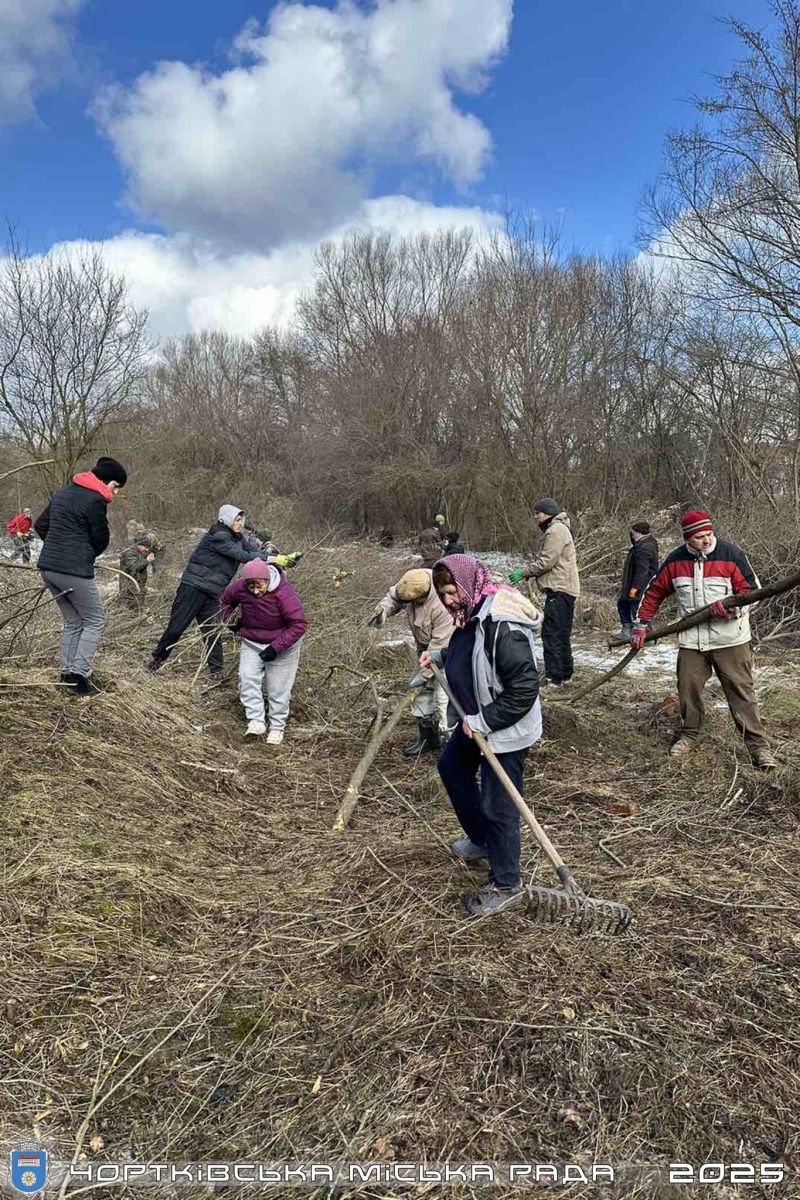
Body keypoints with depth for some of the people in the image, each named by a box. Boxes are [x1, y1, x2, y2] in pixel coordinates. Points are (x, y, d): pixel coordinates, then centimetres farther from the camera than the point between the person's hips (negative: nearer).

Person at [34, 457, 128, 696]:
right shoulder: (95, 500, -11)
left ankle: (67, 674, 18)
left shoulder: (63, 492, 16)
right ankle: (79, 674, -4)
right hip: (74, 571, -8)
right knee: (95, 621, 4)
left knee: (72, 622, 19)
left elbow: (40, 525, 22)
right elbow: (101, 539, -6)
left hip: (48, 567, 9)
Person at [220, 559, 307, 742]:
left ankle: (277, 728, 20)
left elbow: (299, 624, -29)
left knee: (278, 689, 3)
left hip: (282, 646, -4)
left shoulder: (284, 593, -30)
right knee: (247, 677, -15)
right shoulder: (239, 588, -15)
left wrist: (276, 648, -31)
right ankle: (256, 722, -10)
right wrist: (229, 622, -3)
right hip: (251, 643, 4)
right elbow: (225, 600, 10)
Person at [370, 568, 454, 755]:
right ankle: (427, 737, 32)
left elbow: (439, 645, -32)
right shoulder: (413, 580, -19)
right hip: (425, 647, 8)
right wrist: (383, 610, -20)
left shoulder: (443, 608, -39)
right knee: (422, 691, 16)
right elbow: (393, 596, 1)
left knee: (444, 698, -12)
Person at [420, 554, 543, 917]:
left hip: (506, 730, -10)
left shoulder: (502, 626, -30)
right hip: (478, 720, 11)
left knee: (497, 806, 1)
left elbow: (525, 689, -29)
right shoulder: (472, 615, 0)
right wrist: (438, 656, 4)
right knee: (452, 766, 27)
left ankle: (505, 887, 21)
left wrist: (483, 721, -24)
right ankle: (481, 840, 45)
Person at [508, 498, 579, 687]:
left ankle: (553, 677, -7)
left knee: (552, 634, -9)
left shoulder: (556, 531, -13)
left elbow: (546, 562, -18)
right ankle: (565, 674, 27)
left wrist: (523, 572, -12)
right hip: (562, 589, 11)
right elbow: (543, 561, 20)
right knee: (562, 634, 17)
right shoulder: (553, 530, 21)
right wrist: (525, 572, 8)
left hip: (559, 590, -11)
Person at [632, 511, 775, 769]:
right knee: (688, 689, 9)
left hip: (730, 640, -3)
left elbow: (752, 590, -6)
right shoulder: (675, 560, 1)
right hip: (691, 642, 3)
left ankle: (758, 745, 7)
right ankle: (689, 736, 29)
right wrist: (641, 625, 10)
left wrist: (729, 605, -25)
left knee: (741, 692, 0)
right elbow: (654, 593, 12)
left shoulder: (731, 554, -9)